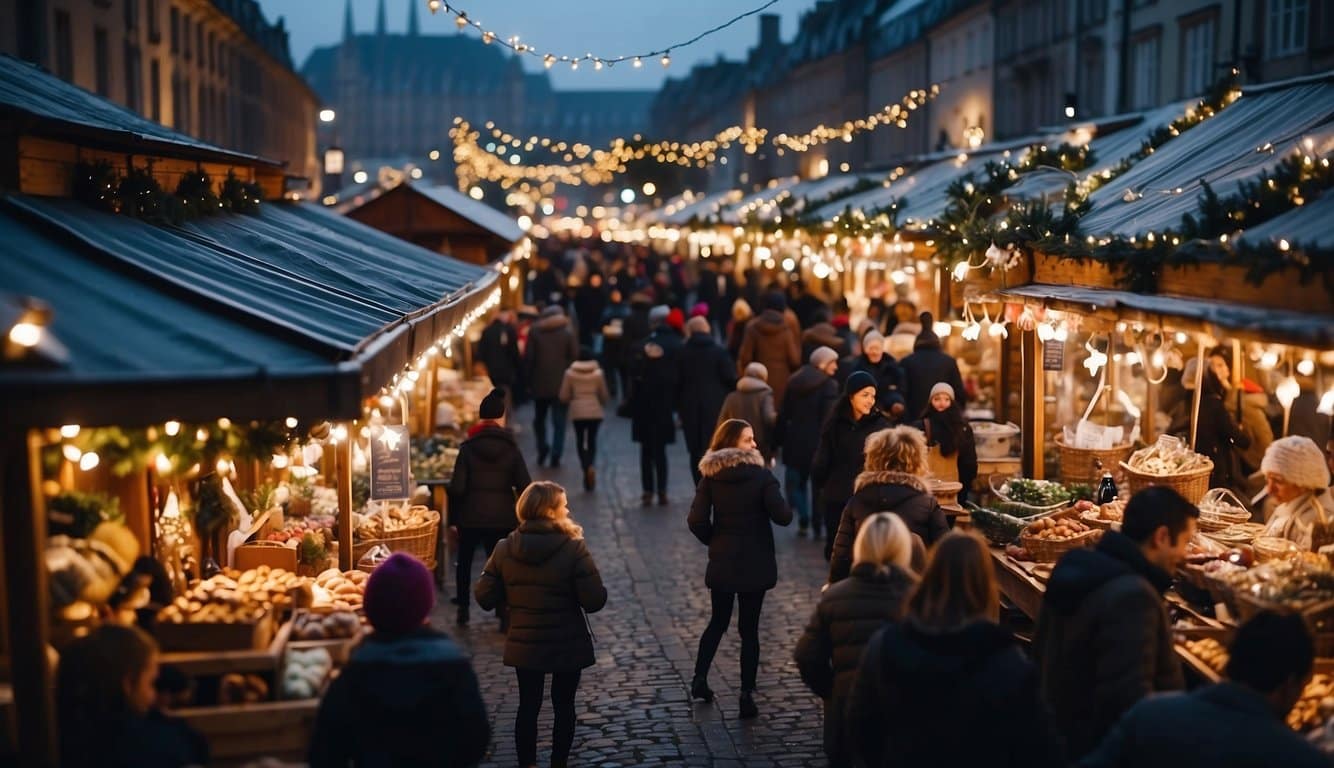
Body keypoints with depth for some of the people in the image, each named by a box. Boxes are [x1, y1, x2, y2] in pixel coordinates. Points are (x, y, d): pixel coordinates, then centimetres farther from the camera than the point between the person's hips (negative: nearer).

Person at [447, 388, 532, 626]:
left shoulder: (468, 448, -7)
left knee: (464, 561, 19)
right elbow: (524, 486, -8)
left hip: (471, 515, 0)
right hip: (502, 517, 0)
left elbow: (457, 487, -10)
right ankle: (503, 610, 2)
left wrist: (453, 517, -1)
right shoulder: (511, 448, -4)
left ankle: (463, 607, 22)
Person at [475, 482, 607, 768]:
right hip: (567, 646, -3)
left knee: (528, 706, 15)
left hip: (524, 645, 3)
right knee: (563, 706, 14)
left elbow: (485, 598, -4)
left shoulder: (505, 549, -8)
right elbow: (594, 601, -18)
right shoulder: (573, 548, -19)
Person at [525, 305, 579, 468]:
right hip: (561, 382, -1)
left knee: (539, 418, 19)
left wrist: (530, 377, 5)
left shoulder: (535, 331, 0)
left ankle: (542, 449, 15)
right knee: (559, 421, 2)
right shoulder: (567, 332, -2)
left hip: (540, 382, 1)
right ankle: (555, 455, -5)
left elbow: (528, 357, -4)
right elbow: (575, 356, -6)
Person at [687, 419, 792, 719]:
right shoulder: (761, 475, -12)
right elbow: (782, 516, -17)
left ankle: (699, 679, 18)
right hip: (755, 564, -3)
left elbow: (696, 521, -10)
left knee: (718, 621, 22)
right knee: (749, 628, 5)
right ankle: (747, 695, 6)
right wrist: (785, 510, 5)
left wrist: (715, 541, 7)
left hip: (721, 562, 3)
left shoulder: (710, 477, -3)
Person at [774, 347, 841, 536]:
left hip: (794, 442, 4)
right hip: (817, 442, -3)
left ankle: (803, 518, -8)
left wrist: (777, 441, 12)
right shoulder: (828, 385, -8)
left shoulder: (794, 382, 8)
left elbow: (783, 414, 9)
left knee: (795, 482, 11)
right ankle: (819, 523, 12)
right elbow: (829, 419, -17)